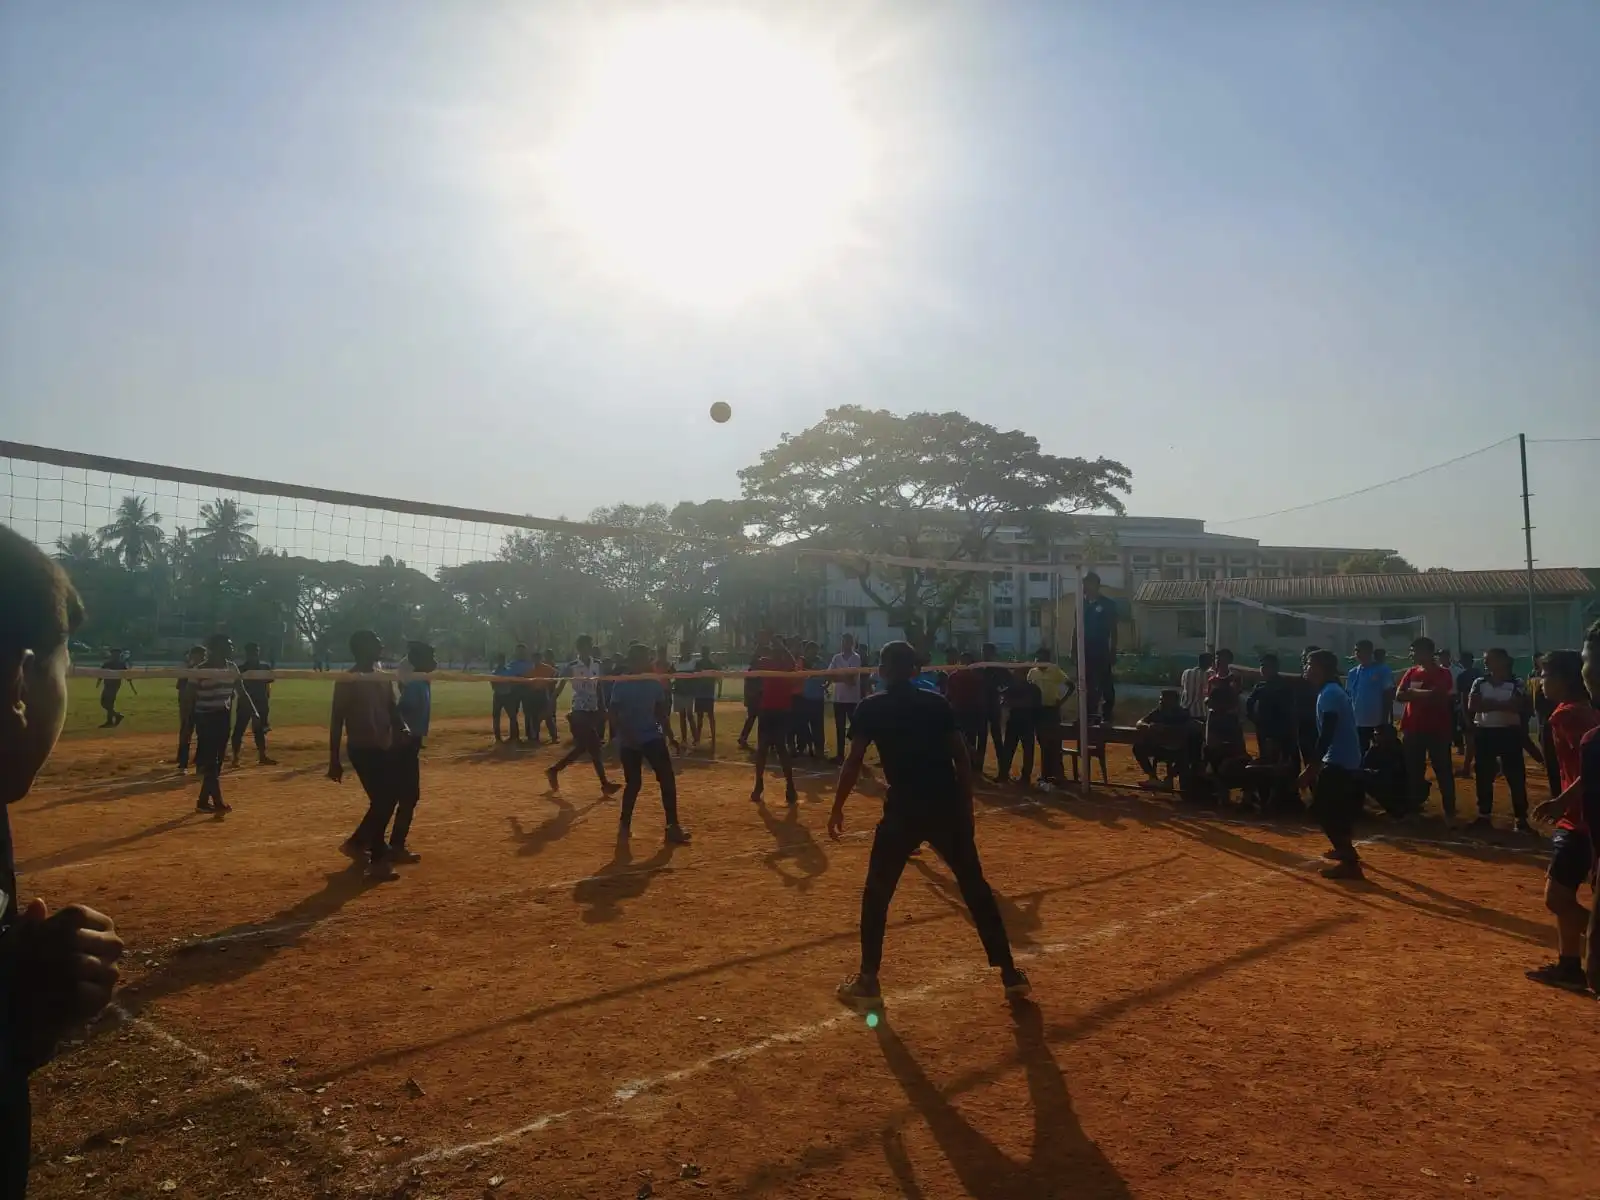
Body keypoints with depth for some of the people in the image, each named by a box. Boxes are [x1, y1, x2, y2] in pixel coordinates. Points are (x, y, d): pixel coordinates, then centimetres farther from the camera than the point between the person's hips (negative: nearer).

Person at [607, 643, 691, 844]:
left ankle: (672, 827, -1)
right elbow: (614, 714, -10)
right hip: (629, 741, -3)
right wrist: (627, 734, -22)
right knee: (633, 783, 3)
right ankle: (624, 824, 23)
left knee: (667, 779, -6)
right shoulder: (622, 684, -7)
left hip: (653, 737, 3)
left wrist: (670, 735, 7)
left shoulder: (654, 682, 5)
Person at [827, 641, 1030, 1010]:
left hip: (904, 810, -2)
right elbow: (961, 758, 6)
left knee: (876, 894, 12)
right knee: (976, 889, 14)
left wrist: (837, 807, 5)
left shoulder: (870, 708, 2)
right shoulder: (937, 703, 8)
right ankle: (1010, 973, 18)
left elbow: (854, 762, -3)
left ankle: (868, 982, 11)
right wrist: (966, 808, 13)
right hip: (948, 807, 3)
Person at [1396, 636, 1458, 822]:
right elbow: (1399, 695, -1)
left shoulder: (1443, 673, -6)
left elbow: (1436, 695, -20)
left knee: (1443, 771, 1)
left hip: (1438, 729, -5)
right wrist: (1425, 695, -11)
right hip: (1413, 728, 5)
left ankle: (1450, 810, 8)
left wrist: (1413, 692, -7)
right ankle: (1414, 807, 19)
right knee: (1413, 770, 9)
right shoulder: (1411, 672, 10)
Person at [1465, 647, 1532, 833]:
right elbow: (1472, 706, -7)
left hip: (1509, 732, -3)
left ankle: (1521, 819, 5)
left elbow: (1517, 706, -18)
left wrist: (1491, 704, -15)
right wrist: (1502, 705, -12)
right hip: (1483, 732, 3)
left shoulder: (1516, 683, -3)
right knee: (1483, 777, 8)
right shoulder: (1479, 682, 5)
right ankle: (1484, 815, 18)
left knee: (1516, 778, -1)